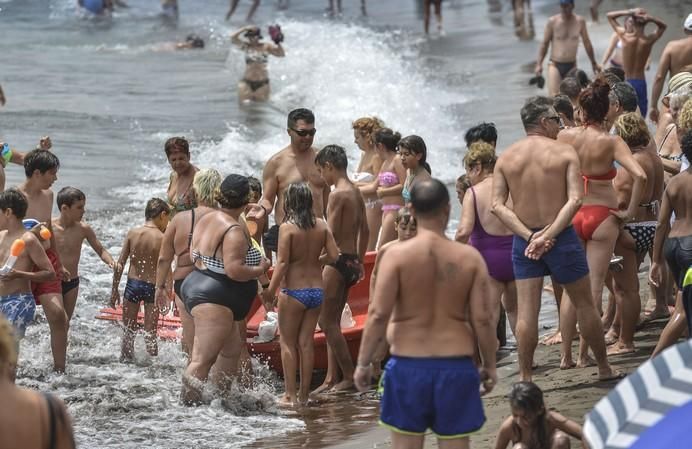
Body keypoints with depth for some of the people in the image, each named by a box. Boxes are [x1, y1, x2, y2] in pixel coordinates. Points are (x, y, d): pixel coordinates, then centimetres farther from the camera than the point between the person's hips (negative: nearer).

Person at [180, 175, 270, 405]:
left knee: (232, 347, 22)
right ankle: (187, 403, -14)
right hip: (214, 298, -11)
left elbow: (194, 255, 18)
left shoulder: (206, 219, 11)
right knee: (203, 359, -11)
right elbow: (234, 270, -25)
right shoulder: (235, 231, -18)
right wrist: (260, 269, -10)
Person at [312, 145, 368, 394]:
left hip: (337, 260, -9)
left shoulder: (338, 194, -15)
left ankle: (349, 376, -4)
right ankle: (332, 378, 13)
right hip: (351, 261, 9)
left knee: (327, 321, -4)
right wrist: (359, 262, 25)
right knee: (332, 321, 13)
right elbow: (364, 230, 18)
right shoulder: (356, 192, 12)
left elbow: (330, 234, -19)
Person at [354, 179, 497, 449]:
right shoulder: (470, 258, -3)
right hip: (456, 365, 1)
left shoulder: (397, 255, -8)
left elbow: (378, 314, -11)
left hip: (408, 365, -1)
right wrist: (489, 364, 10)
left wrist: (363, 363, -1)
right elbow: (482, 319, -4)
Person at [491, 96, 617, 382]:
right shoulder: (564, 152, -6)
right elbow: (575, 199, -17)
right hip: (562, 237, -2)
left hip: (524, 240, 2)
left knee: (526, 310, 2)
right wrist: (549, 235, -18)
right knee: (584, 304, 12)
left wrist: (529, 236, -11)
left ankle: (524, 377, 0)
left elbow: (497, 205, -5)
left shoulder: (505, 158, 2)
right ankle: (604, 369, 22)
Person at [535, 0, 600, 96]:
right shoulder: (553, 22, -4)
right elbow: (544, 43, 1)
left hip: (572, 66, 2)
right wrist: (539, 64, -8)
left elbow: (587, 43, 14)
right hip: (555, 65, -2)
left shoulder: (580, 21, 2)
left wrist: (594, 63, 22)